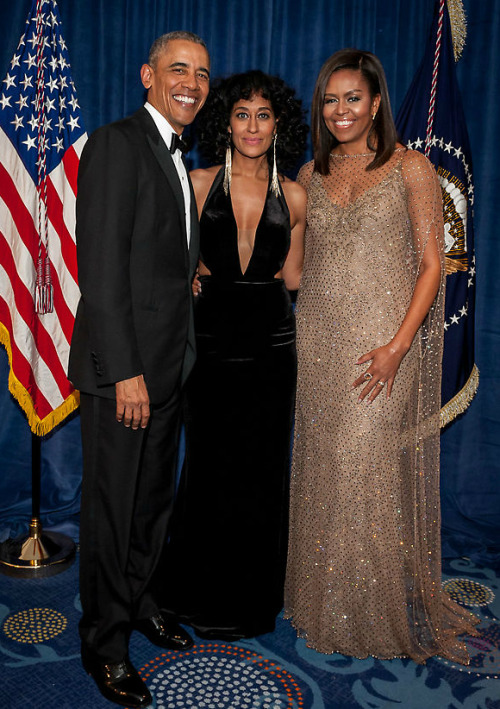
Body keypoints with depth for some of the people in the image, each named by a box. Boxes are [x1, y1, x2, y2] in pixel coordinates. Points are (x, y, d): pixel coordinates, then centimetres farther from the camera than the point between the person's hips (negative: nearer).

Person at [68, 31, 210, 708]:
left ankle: (138, 599, 41)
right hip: (122, 366, -8)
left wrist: (179, 359, 10)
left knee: (155, 498, 20)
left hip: (168, 365, 9)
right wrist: (125, 371, -21)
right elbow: (101, 268, -19)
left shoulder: (178, 158, 15)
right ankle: (105, 643, 23)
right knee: (112, 509, 5)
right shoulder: (116, 144, -12)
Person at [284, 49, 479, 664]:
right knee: (322, 468, 9)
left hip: (383, 340, -4)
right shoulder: (311, 174, 11)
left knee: (370, 469, -1)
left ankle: (377, 610, 20)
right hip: (319, 340, 4)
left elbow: (432, 263, -5)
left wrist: (397, 346, -14)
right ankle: (324, 600, 27)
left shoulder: (410, 167, -2)